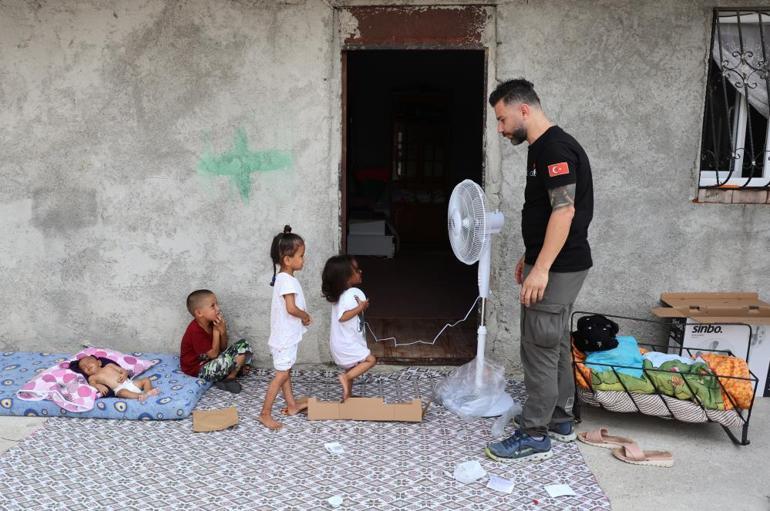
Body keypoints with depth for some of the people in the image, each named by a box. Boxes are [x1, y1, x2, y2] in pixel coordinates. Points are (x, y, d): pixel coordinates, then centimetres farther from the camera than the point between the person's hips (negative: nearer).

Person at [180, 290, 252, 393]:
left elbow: (223, 348, 4)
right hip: (197, 369, -9)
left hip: (212, 362, 9)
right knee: (228, 359, -37)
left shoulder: (212, 323, -1)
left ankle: (228, 377, -5)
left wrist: (223, 330, -14)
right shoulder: (195, 331, -26)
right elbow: (214, 354, -23)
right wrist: (216, 330, -19)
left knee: (244, 345, -1)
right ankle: (227, 379, -5)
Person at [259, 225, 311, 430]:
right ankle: (265, 413, 2)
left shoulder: (285, 278, 9)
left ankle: (292, 405, 32)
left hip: (288, 335, 10)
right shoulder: (287, 280, -23)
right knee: (282, 374, -4)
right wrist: (306, 317, -10)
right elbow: (291, 308, -28)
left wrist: (303, 316, 0)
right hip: (285, 337, -10)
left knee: (285, 371, 19)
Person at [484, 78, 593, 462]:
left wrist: (541, 269, -26)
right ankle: (559, 419, 30)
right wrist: (530, 258, 24)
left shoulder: (555, 148, -18)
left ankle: (534, 436, 5)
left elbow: (565, 210, -25)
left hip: (557, 268, -10)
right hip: (554, 265, 10)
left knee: (540, 347, -4)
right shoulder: (544, 147, 13)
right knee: (554, 343, 17)